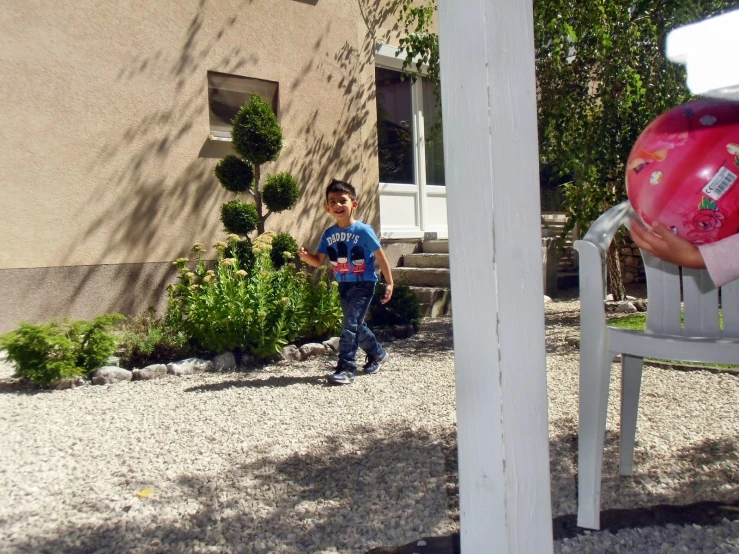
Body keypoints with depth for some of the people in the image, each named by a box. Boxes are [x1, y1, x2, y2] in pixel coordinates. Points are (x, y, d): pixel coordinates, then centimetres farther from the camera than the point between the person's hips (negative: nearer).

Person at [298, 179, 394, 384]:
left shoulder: (363, 231, -14)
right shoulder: (328, 234, 1)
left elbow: (381, 256, -8)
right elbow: (318, 261, 5)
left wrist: (389, 283, -9)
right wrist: (305, 256, -17)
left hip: (363, 284, -6)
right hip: (344, 285, 6)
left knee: (350, 325, -13)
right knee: (356, 325, 17)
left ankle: (346, 369, -9)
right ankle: (378, 354, 39)